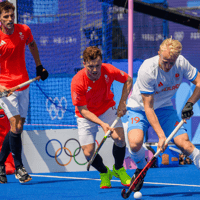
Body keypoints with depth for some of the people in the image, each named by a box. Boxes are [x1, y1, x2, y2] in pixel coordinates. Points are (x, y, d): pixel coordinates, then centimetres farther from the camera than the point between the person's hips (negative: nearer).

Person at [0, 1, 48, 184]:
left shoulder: (24, 30, -1)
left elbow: (32, 45, 22)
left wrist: (39, 66, 22)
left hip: (24, 85, 5)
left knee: (18, 127, 6)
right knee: (15, 125, -14)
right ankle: (19, 168, -2)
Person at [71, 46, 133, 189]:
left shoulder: (108, 70, -23)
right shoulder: (77, 82, -30)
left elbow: (128, 80, -1)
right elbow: (83, 110, -22)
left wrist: (122, 103, -10)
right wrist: (102, 124, -35)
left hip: (107, 108, 1)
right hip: (86, 116, -1)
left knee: (119, 137, -24)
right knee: (89, 153, -12)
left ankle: (119, 169, 6)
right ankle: (104, 173, 21)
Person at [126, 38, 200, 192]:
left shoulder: (181, 63, -18)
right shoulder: (147, 70, -30)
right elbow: (148, 107, -28)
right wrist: (161, 135, -33)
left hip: (164, 108, 3)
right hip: (139, 108, -3)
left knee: (184, 143, -17)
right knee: (135, 143, -28)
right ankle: (141, 167, 5)